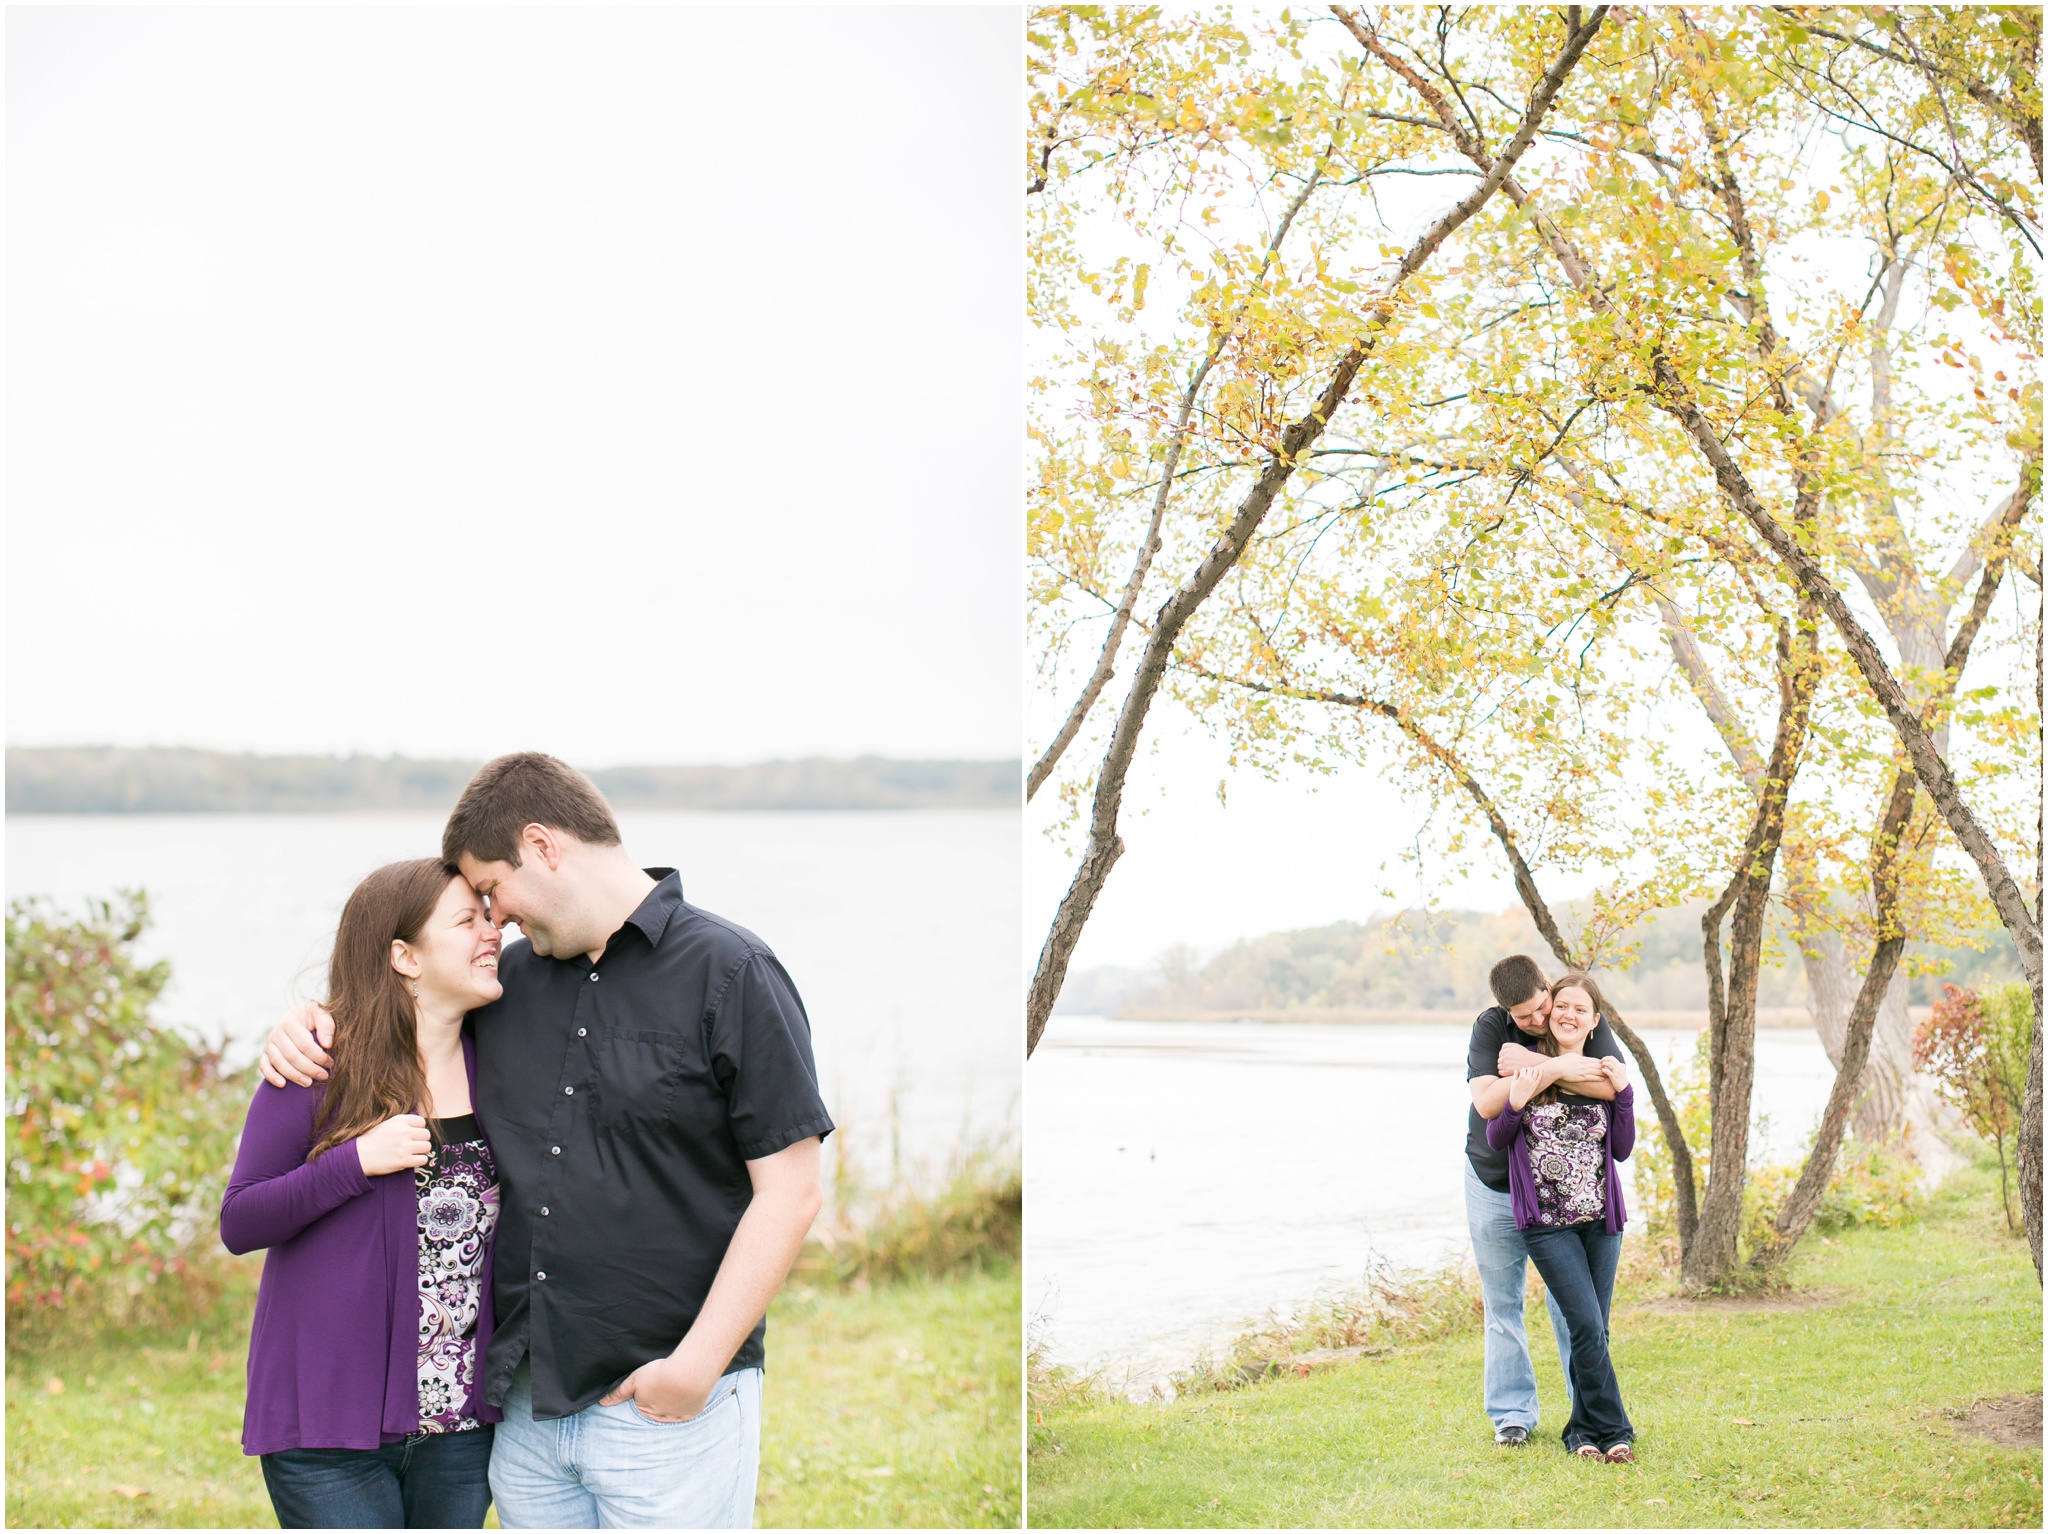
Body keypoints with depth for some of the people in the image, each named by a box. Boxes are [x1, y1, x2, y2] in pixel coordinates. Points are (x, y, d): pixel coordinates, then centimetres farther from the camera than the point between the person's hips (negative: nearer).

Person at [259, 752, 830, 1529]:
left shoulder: (729, 972, -7)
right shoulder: (513, 979, 11)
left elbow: (789, 1192, -11)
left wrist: (696, 1365, -15)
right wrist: (312, 1026, 9)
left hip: (669, 1406, -6)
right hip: (528, 1406, 6)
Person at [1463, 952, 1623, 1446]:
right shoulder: (1490, 1028, -11)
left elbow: (1614, 1085, -26)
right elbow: (1486, 1102, -24)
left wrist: (1531, 1066, -28)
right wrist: (1553, 1070, -32)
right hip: (1494, 1184, 1)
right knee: (1502, 1303, 7)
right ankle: (1513, 1413, 17)